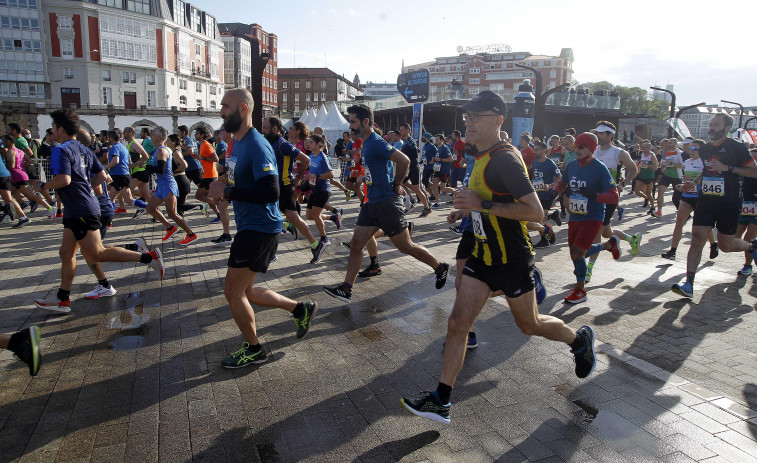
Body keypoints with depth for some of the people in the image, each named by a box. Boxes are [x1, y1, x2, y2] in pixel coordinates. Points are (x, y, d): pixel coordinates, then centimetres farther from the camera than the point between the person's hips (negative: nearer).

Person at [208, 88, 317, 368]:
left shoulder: (257, 146, -18)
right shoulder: (237, 143, 14)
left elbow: (270, 191, -28)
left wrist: (227, 191, -23)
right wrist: (222, 191, 7)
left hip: (259, 228, -10)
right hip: (248, 227, 10)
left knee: (233, 292, -2)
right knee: (246, 291, 16)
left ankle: (253, 350, 18)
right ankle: (301, 309, 30)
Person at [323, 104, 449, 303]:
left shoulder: (376, 143, -17)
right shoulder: (366, 143, 14)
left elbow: (404, 161, -25)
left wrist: (396, 185, -14)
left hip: (386, 202, -9)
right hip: (372, 203, 9)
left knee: (406, 247, 2)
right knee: (356, 244, 5)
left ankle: (440, 268, 22)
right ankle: (346, 289, 10)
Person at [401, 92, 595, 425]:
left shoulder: (505, 159, -21)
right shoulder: (483, 157, 9)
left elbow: (535, 212, -28)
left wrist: (483, 205, -28)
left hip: (513, 261, -8)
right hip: (483, 256, 8)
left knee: (530, 326, 14)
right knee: (457, 323, -1)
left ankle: (580, 340, 45)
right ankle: (441, 402, 6)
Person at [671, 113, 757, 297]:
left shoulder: (736, 148, -7)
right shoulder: (704, 149, 10)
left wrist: (728, 168, -19)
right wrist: (695, 182, 9)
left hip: (729, 204, -4)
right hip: (706, 201, 4)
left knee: (725, 245, 6)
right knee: (697, 239, -8)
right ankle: (689, 284, -9)